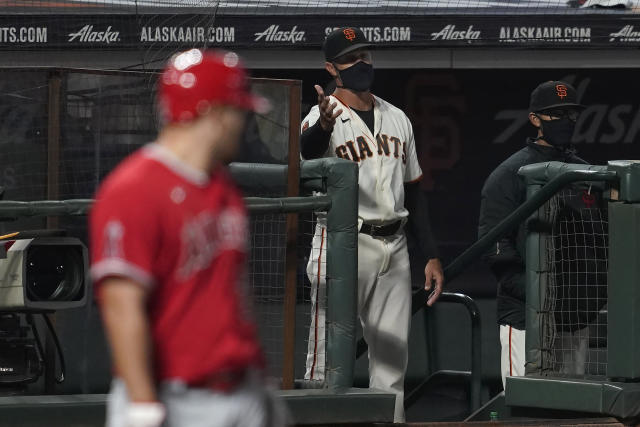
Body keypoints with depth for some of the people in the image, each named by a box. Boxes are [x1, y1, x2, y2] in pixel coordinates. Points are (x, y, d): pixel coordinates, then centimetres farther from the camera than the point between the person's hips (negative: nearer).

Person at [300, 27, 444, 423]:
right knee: (329, 351, -8)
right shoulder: (324, 116, -7)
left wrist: (432, 255, 12)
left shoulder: (397, 118, 14)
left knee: (393, 357, 9)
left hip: (394, 247, 6)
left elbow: (413, 189, 19)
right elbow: (307, 152, -31)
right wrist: (322, 127, -55)